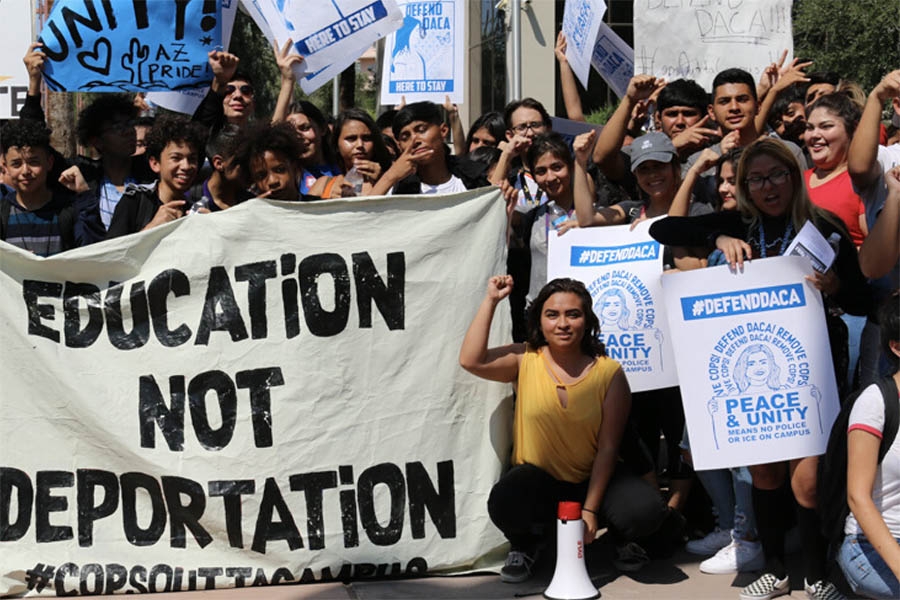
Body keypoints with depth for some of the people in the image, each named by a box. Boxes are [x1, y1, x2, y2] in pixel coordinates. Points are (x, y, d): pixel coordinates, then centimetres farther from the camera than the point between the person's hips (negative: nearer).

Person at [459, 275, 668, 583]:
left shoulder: (609, 373, -8)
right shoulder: (525, 360, -4)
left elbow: (608, 447, -9)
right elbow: (471, 360, -21)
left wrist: (590, 509, -16)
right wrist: (491, 301, -17)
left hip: (592, 478, 0)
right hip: (536, 478, 0)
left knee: (645, 513, -28)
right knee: (503, 504, -34)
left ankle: (619, 542, 12)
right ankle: (525, 544, 5)